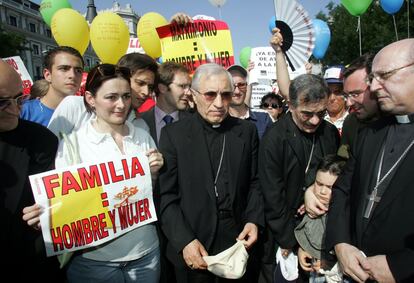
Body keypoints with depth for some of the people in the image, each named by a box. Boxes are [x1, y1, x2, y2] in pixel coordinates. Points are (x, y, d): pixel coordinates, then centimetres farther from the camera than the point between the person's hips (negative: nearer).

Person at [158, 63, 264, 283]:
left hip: (238, 240, 3)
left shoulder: (247, 131, 0)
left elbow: (254, 183, 7)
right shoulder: (173, 134, -8)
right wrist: (184, 241, -16)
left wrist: (254, 220, -7)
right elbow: (166, 196, -8)